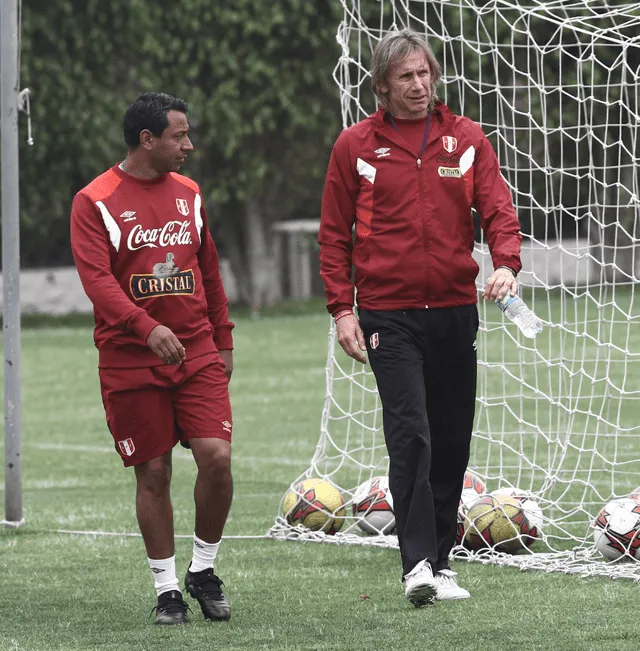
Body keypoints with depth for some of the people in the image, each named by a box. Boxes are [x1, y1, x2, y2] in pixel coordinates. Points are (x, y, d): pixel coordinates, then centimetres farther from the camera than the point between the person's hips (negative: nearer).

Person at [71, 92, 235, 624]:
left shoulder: (188, 194, 11)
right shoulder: (95, 202, -5)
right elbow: (97, 279, -15)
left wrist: (222, 339, 17)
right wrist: (148, 328, -28)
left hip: (197, 355, 3)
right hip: (130, 361, -3)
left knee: (216, 456, -11)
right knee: (153, 475, 1)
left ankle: (204, 570, 9)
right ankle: (167, 588, 12)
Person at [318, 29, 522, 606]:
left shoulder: (467, 139, 7)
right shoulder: (355, 146, 2)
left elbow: (497, 209, 2)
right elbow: (335, 233, 5)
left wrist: (506, 263, -18)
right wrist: (342, 308, -2)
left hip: (455, 310, 3)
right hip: (389, 314, -3)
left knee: (452, 441, 8)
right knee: (411, 434, -16)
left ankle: (440, 558, 21)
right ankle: (419, 564, -22)